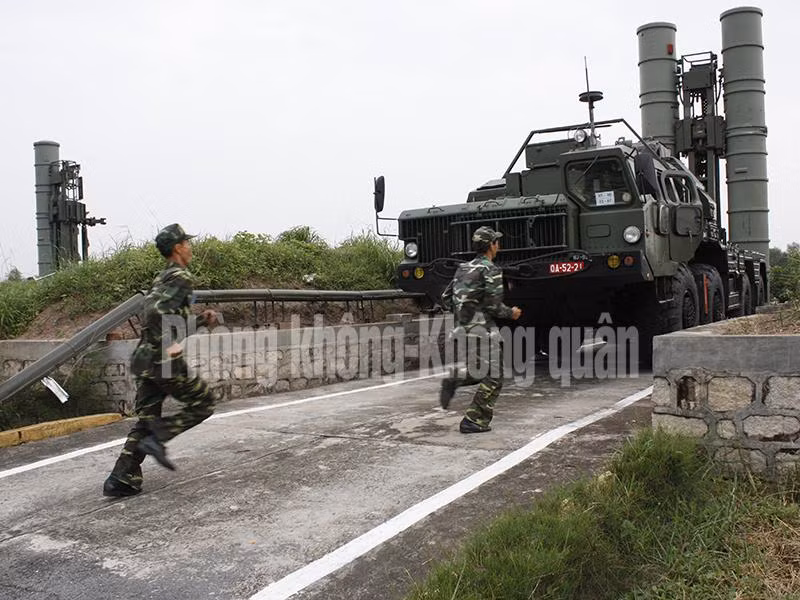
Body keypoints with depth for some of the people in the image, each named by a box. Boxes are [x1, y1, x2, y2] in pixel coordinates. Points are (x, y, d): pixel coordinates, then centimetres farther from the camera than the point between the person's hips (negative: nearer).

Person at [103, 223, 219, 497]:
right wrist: (169, 346, -22)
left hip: (144, 359, 9)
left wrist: (201, 319, 17)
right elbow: (156, 312, -25)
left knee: (146, 419, 11)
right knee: (203, 402, 7)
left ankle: (121, 479, 8)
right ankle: (157, 438, -3)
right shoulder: (180, 277, -10)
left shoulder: (162, 278, 21)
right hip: (165, 361, -9)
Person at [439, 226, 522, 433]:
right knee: (493, 378, 2)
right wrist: (511, 313, 1)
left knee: (482, 370, 24)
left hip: (463, 328, 8)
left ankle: (453, 381, 2)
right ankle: (474, 421, 0)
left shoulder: (463, 268, 13)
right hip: (483, 329, -8)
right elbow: (493, 305, -16)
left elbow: (446, 298, 14)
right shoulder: (491, 270, -11)